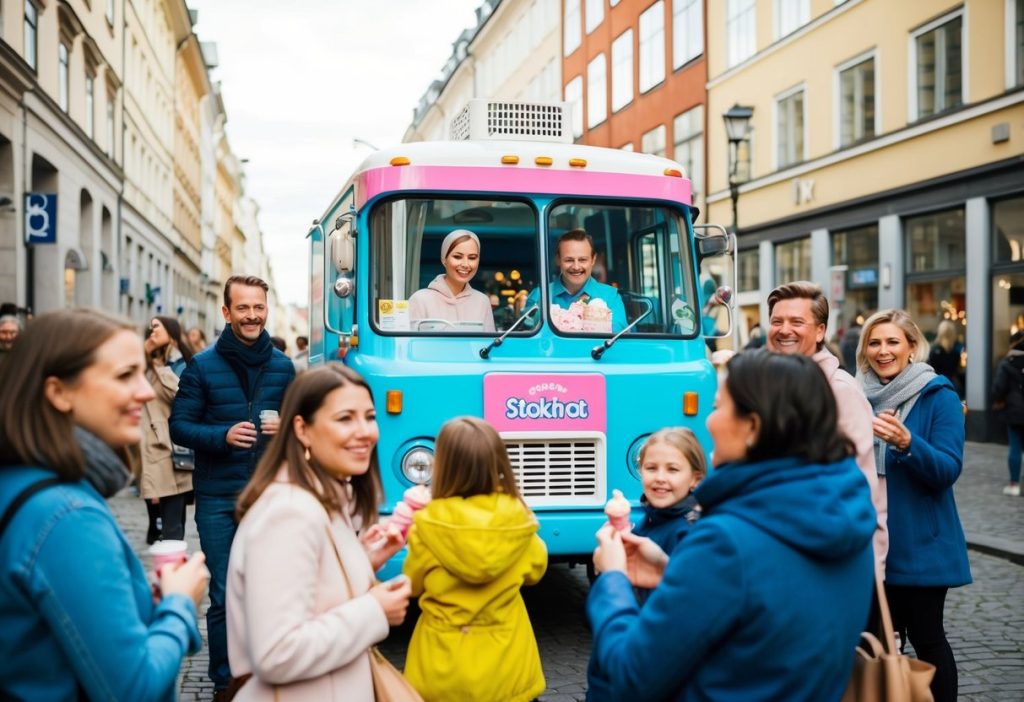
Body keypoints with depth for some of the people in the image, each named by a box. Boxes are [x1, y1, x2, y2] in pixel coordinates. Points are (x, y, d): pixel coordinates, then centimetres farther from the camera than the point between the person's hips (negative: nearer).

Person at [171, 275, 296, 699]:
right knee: (223, 595, 5)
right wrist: (223, 436, -19)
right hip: (218, 497, -2)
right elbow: (179, 427, -3)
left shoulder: (282, 366, 6)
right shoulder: (202, 366, -2)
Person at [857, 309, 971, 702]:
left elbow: (948, 470, -18)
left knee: (926, 637, 2)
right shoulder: (862, 397, 7)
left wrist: (906, 442, -32)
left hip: (920, 544, -5)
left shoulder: (939, 397, -8)